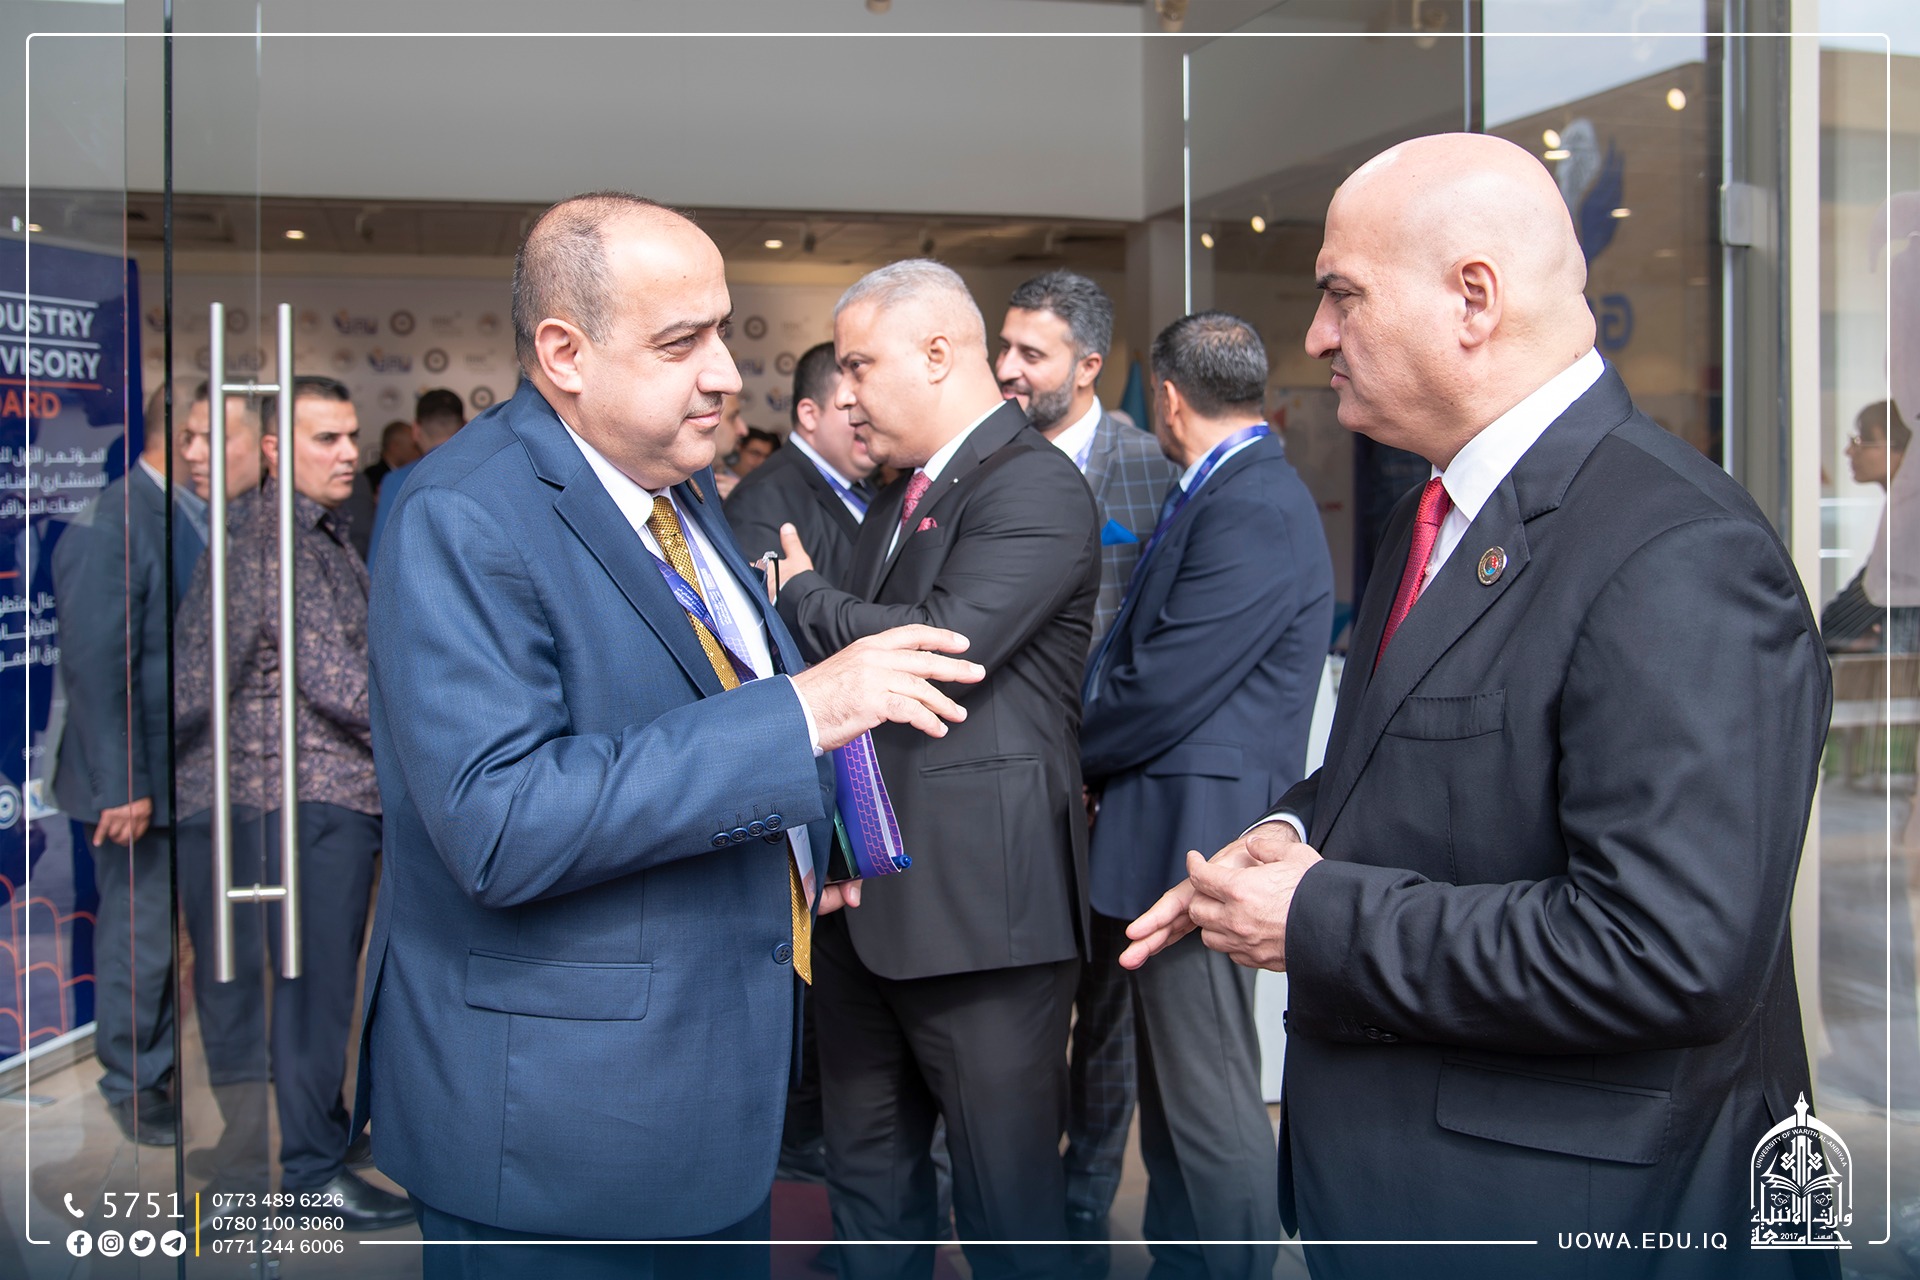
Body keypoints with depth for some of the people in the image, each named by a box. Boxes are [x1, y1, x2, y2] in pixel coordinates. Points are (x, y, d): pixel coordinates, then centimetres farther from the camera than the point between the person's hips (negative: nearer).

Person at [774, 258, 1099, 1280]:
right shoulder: (899, 496, 18)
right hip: (871, 894, 9)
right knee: (866, 1178, 20)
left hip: (979, 903, -9)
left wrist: (803, 599, -8)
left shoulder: (1037, 488, -13)